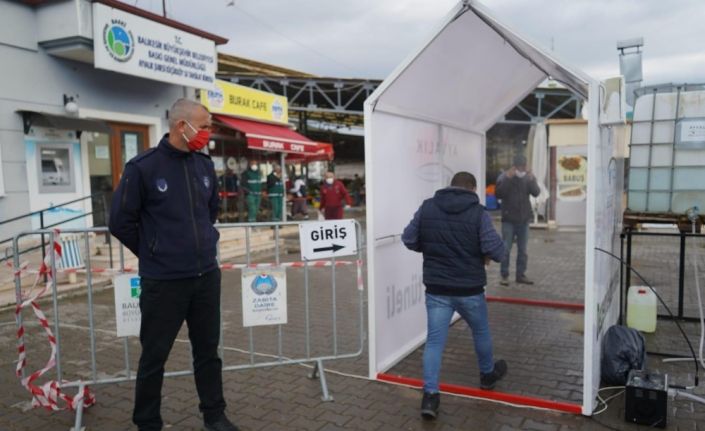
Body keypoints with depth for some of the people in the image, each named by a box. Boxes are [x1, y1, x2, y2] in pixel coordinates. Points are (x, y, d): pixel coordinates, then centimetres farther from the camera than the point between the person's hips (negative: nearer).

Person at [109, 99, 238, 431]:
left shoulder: (205, 165, 5)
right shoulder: (143, 167, -11)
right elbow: (120, 221, -6)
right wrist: (152, 254, 2)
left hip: (207, 276, 5)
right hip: (163, 281, -5)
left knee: (208, 351, 15)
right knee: (154, 357, 9)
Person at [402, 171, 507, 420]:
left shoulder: (427, 207, -2)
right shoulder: (478, 212, -10)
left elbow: (409, 240, 2)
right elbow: (496, 250, -15)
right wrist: (487, 256, 7)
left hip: (436, 288, 1)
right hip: (470, 288, -1)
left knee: (434, 341, 7)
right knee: (481, 332, 24)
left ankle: (430, 395, 1)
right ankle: (488, 375, 46)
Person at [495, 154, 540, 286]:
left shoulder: (528, 177, 5)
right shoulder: (504, 177, -4)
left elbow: (536, 193, -8)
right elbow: (498, 194, -15)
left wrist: (531, 180, -24)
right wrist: (507, 179, -24)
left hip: (524, 219, 4)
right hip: (508, 219, -3)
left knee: (523, 250, 9)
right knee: (506, 249, -3)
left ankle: (521, 275, 18)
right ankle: (504, 276, 5)